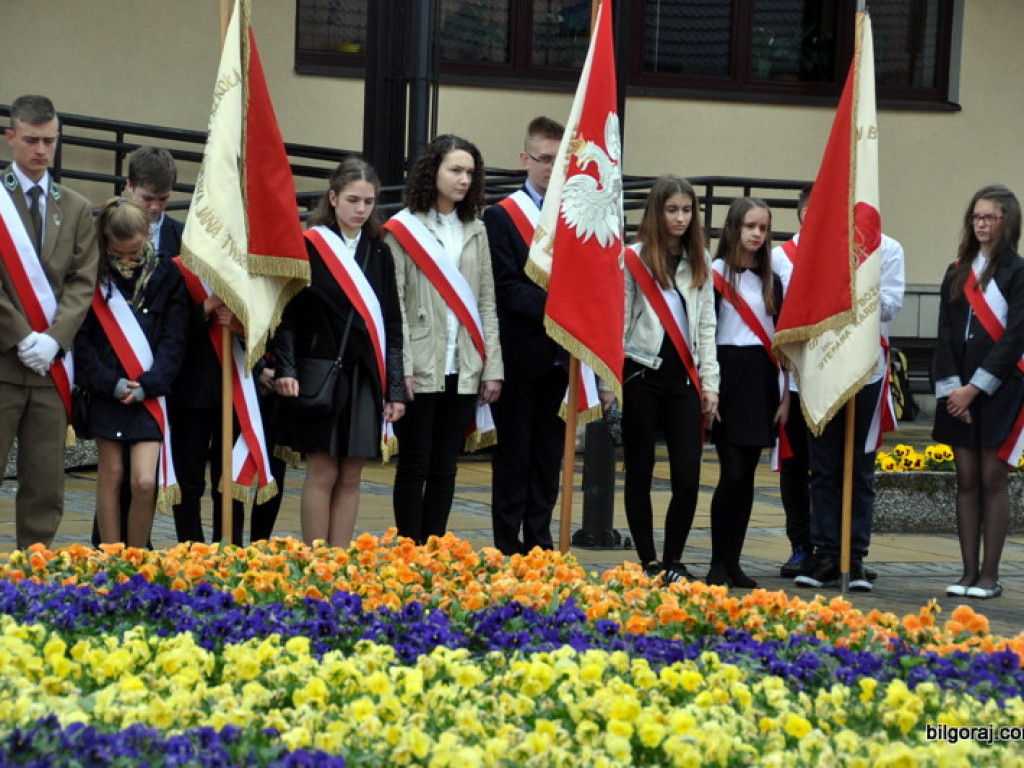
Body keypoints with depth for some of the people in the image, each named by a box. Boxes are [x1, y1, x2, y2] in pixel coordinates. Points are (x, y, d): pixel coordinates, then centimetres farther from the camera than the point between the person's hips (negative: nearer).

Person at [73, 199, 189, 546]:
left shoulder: (167, 277, 3)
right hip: (106, 394, 1)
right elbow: (82, 339, -1)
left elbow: (173, 341, 0)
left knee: (145, 482, -10)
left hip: (149, 396, 0)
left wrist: (146, 386, -11)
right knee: (110, 475, 5)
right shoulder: (95, 278, 2)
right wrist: (110, 383, -12)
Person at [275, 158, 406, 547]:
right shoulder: (308, 247, -2)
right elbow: (288, 314, -4)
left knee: (350, 478, 5)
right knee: (322, 474, -3)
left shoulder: (379, 254, 12)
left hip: (365, 379, 4)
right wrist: (286, 368, -15)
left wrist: (395, 387, 8)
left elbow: (391, 325, 13)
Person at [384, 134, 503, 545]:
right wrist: (400, 365, -14)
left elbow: (487, 303, 12)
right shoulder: (403, 228, -2)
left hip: (464, 370, 4)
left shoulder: (476, 231, 13)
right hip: (420, 369, -4)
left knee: (445, 468, 7)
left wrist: (492, 367, 5)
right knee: (414, 466, 0)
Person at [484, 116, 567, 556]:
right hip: (521, 355, -4)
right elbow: (506, 289, -11)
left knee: (550, 454, 9)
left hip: (562, 355, 4)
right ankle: (507, 547, 8)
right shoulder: (502, 217, -3)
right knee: (514, 453, 2)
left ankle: (540, 544, 16)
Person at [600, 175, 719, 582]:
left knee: (688, 474, -4)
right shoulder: (633, 259, -1)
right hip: (642, 376, -3)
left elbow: (706, 326, 13)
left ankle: (674, 560, 9)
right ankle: (648, 561, 12)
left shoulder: (699, 262, 11)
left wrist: (710, 383, 7)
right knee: (640, 473, 3)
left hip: (684, 379, 3)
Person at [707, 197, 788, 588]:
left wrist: (785, 393, 8)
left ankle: (733, 562, 10)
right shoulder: (716, 274, -2)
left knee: (746, 476, 5)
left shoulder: (770, 279, 14)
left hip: (763, 379, 5)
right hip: (728, 375, -5)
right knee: (733, 473, -10)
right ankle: (718, 564, -2)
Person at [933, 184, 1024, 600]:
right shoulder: (958, 272, 11)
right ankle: (969, 571, 9)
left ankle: (989, 574, 2)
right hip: (960, 388, 5)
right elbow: (946, 333, 8)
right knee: (966, 479, 5)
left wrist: (975, 387, -13)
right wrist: (952, 387, -4)